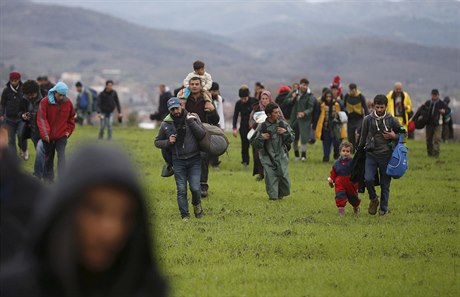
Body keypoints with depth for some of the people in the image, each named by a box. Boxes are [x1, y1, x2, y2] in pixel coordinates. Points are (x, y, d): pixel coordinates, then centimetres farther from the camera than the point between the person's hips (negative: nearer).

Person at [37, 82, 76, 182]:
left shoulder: (68, 102, -3)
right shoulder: (45, 102, -11)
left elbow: (71, 117, 13)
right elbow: (41, 118, -15)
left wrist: (68, 130, 5)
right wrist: (45, 133, -25)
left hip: (61, 136, 0)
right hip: (48, 136, 0)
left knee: (61, 155, -14)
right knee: (48, 157, 13)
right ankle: (48, 178, 26)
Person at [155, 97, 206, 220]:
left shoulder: (193, 118, -2)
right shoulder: (166, 124, 0)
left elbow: (202, 135, -11)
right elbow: (157, 142, 10)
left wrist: (191, 122, -19)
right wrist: (168, 142, -10)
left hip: (194, 160, -1)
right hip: (178, 161, 1)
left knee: (195, 187, -9)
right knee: (181, 190, -2)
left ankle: (197, 204, 22)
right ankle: (185, 215, 9)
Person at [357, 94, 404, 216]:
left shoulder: (392, 120, 1)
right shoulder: (368, 119, 2)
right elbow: (363, 137, 13)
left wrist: (394, 136, -8)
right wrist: (360, 150, 17)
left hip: (386, 155, 0)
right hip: (371, 154, 0)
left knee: (385, 183, 4)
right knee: (368, 179, -16)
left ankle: (383, 208, 17)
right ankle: (373, 199, 12)